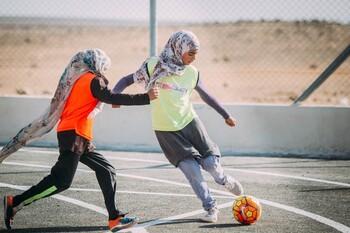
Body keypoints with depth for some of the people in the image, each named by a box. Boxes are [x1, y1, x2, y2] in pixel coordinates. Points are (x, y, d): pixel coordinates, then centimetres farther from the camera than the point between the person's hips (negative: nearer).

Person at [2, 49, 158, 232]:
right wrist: (146, 98, -14)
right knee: (62, 180, -15)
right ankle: (14, 203, -13)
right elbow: (112, 98, -15)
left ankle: (115, 218, 3)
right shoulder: (93, 79, -4)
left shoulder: (77, 79, 21)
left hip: (79, 138, 10)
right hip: (74, 134, -10)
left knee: (106, 170, 8)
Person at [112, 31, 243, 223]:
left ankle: (224, 180, 31)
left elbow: (205, 95, 13)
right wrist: (114, 95, -26)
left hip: (189, 121, 3)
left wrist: (226, 115, 19)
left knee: (210, 163, -5)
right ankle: (210, 208, 9)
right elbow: (127, 80, -7)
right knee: (191, 169, -9)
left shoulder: (191, 72, -2)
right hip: (166, 130, -3)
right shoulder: (154, 66, -12)